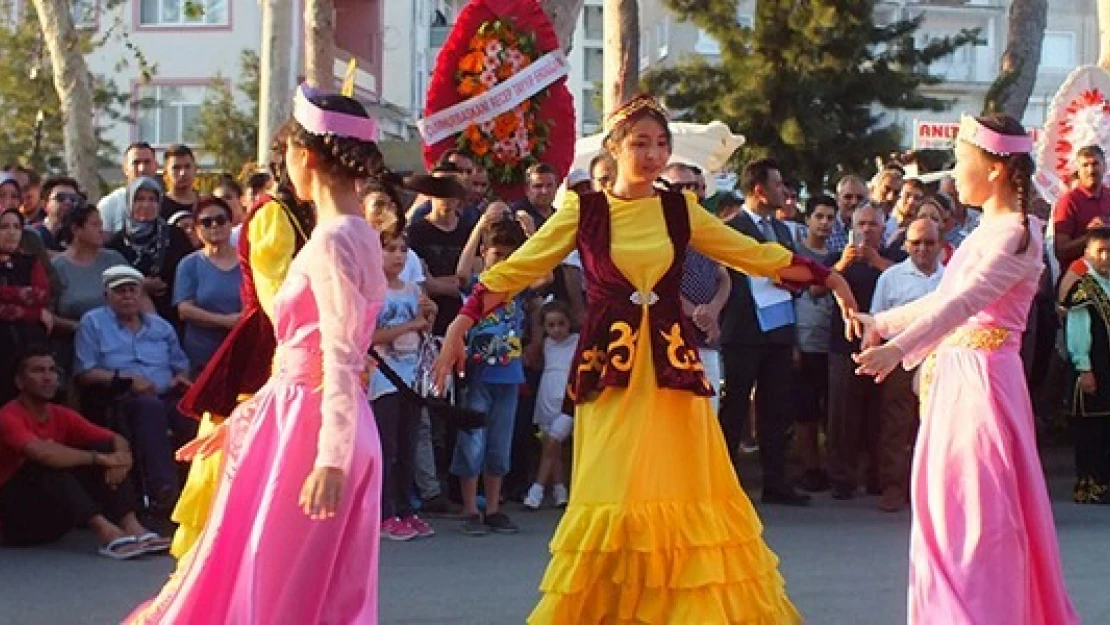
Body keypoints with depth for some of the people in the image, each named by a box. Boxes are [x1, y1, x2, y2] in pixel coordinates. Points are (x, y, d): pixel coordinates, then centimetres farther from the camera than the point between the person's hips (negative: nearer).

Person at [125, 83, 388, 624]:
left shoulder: (331, 241, -16)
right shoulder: (355, 234, 12)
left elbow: (341, 360, -24)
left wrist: (331, 459, -30)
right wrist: (242, 418, 21)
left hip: (309, 430, -9)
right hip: (301, 418, 9)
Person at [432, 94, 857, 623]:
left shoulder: (681, 209, 7)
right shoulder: (583, 210, 0)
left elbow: (753, 255, 12)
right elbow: (515, 270, -1)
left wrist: (827, 277, 10)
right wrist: (460, 327, -8)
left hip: (670, 365, 2)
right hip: (609, 367, -2)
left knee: (685, 490, 3)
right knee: (612, 494, -2)